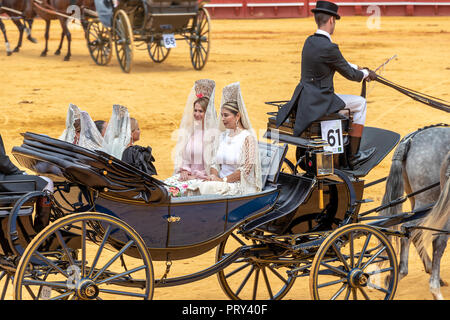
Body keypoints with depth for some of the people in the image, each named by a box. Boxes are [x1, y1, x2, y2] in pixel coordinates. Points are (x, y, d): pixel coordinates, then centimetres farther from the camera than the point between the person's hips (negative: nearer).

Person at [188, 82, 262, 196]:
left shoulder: (248, 137, -6)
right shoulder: (223, 136, 17)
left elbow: (246, 169, -11)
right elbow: (216, 163, 16)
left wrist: (223, 180, -13)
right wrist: (214, 175, -6)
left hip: (240, 186, -6)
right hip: (222, 183, 6)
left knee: (208, 187, -30)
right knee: (199, 186, -23)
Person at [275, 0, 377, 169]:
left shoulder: (310, 41, 8)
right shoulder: (329, 47, -19)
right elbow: (349, 74, -6)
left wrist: (358, 69, 29)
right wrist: (366, 73, 13)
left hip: (303, 99, 9)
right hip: (319, 102, -9)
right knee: (360, 103, 9)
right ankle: (353, 156, 10)